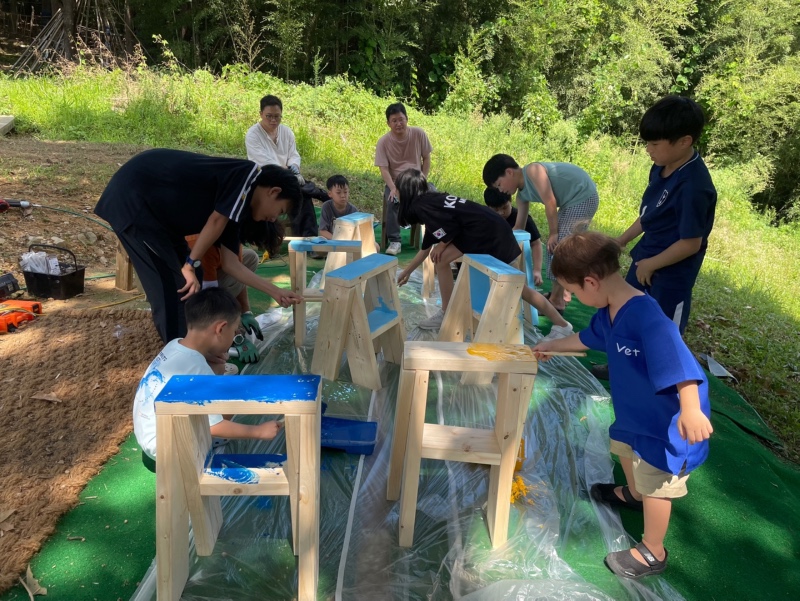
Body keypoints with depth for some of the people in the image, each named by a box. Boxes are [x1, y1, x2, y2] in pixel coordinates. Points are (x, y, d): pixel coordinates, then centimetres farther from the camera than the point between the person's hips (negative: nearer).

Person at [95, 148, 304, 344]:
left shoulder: (239, 204, 11)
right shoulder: (248, 174, -12)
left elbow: (229, 262, 8)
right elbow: (216, 221, -18)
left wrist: (273, 290, 12)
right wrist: (191, 265, -11)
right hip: (132, 197, -10)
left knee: (188, 284, 15)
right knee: (172, 289, -9)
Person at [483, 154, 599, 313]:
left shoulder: (532, 170, -19)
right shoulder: (522, 194, 7)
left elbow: (550, 202, -20)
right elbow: (519, 226, 13)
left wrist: (553, 233, -13)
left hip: (584, 197, -9)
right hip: (571, 201, 9)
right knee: (555, 246, 13)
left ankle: (556, 301, -4)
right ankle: (559, 293, 24)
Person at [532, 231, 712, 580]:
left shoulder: (644, 315, -35)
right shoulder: (608, 312, -4)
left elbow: (678, 361, -45)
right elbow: (588, 339, 17)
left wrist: (691, 411, -55)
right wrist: (551, 346, 29)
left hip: (668, 419, -10)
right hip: (635, 409, 10)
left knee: (656, 481, 5)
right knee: (624, 445, 31)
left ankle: (653, 553, 28)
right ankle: (633, 494, 62)